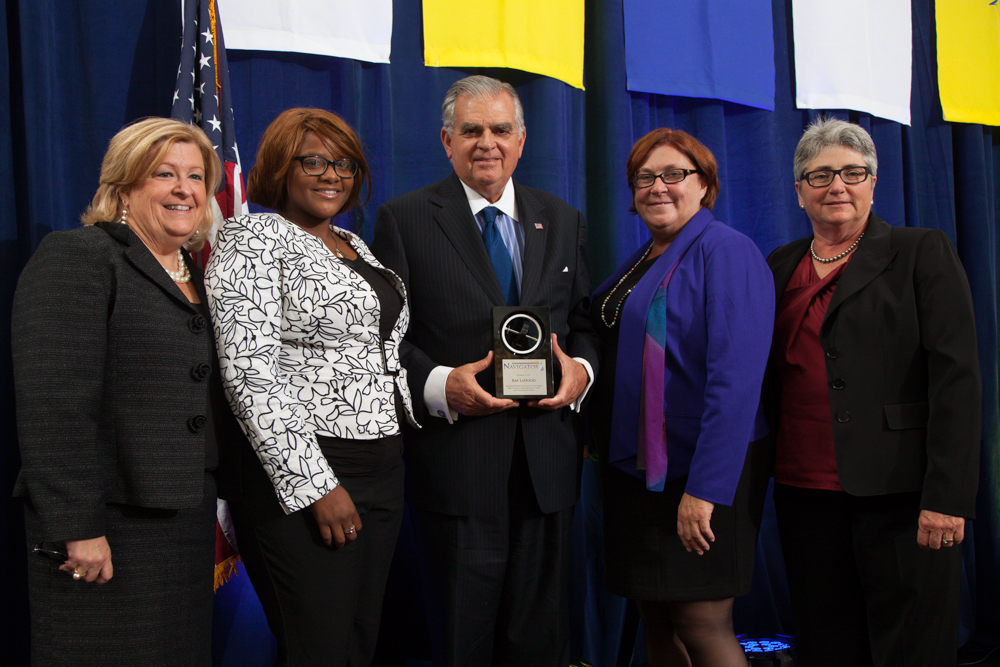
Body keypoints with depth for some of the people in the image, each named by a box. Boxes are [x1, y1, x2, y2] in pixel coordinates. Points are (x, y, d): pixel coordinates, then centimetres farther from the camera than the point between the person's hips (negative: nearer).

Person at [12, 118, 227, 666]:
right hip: (108, 525, -7)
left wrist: (216, 505, 13)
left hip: (189, 519, 7)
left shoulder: (198, 279, 15)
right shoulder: (75, 257, -8)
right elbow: (53, 402, -17)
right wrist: (77, 528, -21)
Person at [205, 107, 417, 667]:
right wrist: (316, 485, -19)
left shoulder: (355, 246, 17)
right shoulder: (254, 238, -6)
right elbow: (251, 372, -16)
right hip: (306, 476, -7)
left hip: (384, 469, 8)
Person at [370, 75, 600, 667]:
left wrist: (581, 368, -7)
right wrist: (438, 384, -19)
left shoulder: (564, 222, 14)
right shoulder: (404, 219, 2)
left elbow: (585, 322, 15)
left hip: (549, 461, 3)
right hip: (457, 461, -3)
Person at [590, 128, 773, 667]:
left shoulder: (726, 252, -11)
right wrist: (600, 441, 9)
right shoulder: (639, 263, 15)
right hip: (633, 469, 8)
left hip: (701, 473, -8)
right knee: (656, 622, 12)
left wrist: (705, 488, -24)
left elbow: (736, 378, -20)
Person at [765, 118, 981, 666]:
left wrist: (947, 497, -14)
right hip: (805, 493, 4)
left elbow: (956, 377, -7)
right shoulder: (779, 267, 14)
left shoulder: (923, 253, 0)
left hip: (900, 494, -4)